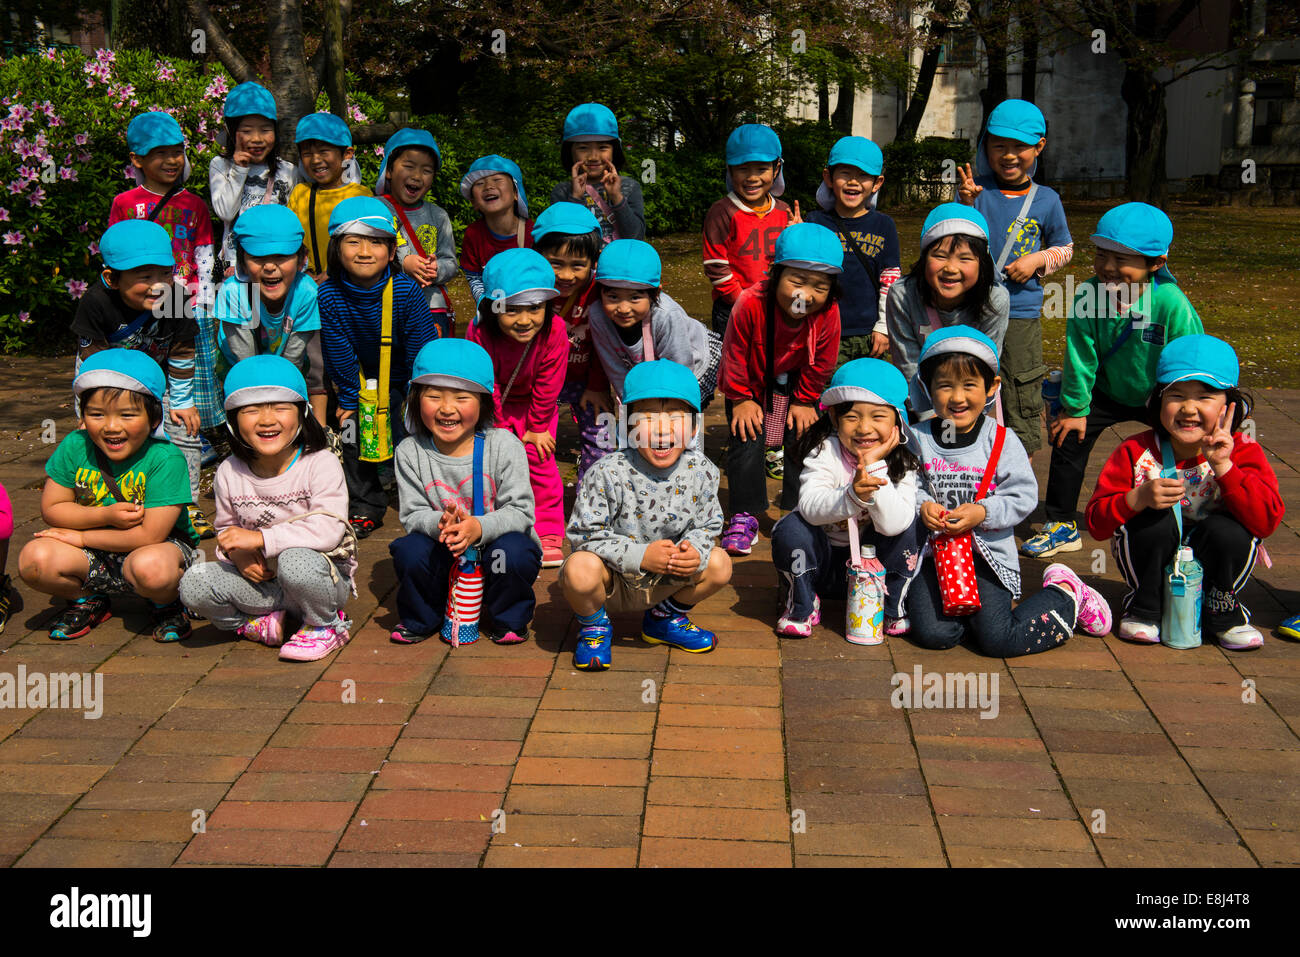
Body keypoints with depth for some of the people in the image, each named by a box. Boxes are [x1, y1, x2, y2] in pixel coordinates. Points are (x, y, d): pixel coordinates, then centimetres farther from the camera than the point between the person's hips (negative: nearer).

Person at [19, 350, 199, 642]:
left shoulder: (165, 459, -24)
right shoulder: (74, 447, -9)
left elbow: (149, 535, -25)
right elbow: (51, 509, -2)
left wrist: (81, 536, -15)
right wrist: (105, 515, -19)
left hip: (164, 545, -4)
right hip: (96, 558, 5)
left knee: (150, 566, -39)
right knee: (33, 559, -19)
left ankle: (166, 606, 0)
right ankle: (89, 601, 12)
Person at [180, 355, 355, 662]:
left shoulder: (321, 464, -13)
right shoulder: (230, 473, 2)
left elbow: (329, 530, -25)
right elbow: (226, 529, 14)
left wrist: (260, 538, -29)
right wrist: (238, 554, -11)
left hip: (323, 576, -4)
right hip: (262, 582, 4)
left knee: (296, 560, -38)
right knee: (194, 584, -18)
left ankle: (325, 626, -7)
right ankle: (264, 624, 5)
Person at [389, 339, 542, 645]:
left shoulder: (504, 445, -13)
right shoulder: (410, 452, -7)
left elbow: (520, 510, -16)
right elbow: (413, 514, -7)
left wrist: (479, 527, -35)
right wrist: (439, 524, -32)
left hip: (496, 542, -2)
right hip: (445, 558, 2)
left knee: (513, 552, -33)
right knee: (410, 551, -27)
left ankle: (508, 620, -1)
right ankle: (420, 619, 5)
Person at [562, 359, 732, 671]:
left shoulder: (701, 471, -11)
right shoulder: (607, 474, -23)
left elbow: (707, 525, 1)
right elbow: (585, 533, -21)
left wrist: (695, 551, -23)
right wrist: (640, 556, -31)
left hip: (666, 580, 4)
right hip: (614, 580, -4)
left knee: (719, 565, -13)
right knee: (580, 570, -34)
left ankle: (666, 617, 16)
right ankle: (594, 625, 3)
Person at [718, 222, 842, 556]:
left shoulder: (828, 314, -27)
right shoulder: (751, 304, -34)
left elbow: (821, 364, -8)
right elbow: (735, 354, -19)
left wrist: (805, 401, -2)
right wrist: (741, 399, -12)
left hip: (793, 383, 2)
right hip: (751, 383, -2)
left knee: (802, 440, -3)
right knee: (747, 441, -9)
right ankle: (744, 515, 3)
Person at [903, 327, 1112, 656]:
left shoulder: (1002, 441, -2)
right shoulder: (919, 438, 1)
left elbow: (1024, 496, -4)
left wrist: (983, 513, -19)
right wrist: (921, 506, -17)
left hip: (988, 554, -2)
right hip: (934, 551, 2)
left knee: (998, 640, -11)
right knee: (932, 633, -19)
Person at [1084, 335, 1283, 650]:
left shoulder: (1242, 452, -11)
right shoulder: (1136, 453, -12)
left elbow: (1267, 521, -25)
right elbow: (1096, 522, -14)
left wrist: (1223, 466, -32)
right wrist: (1138, 498, -34)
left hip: (1208, 564, 0)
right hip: (1155, 564, 0)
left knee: (1227, 530, -29)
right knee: (1154, 521, -29)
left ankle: (1222, 611, 1)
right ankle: (1144, 607, -2)